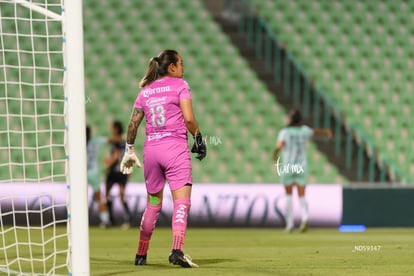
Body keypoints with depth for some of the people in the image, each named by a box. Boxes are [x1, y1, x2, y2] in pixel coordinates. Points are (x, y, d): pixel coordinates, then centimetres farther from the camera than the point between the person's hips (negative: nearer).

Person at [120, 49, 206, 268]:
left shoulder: (146, 90, 14)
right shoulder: (179, 84, 1)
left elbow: (133, 123, 12)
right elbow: (188, 118, -9)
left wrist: (129, 150, 21)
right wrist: (198, 137, 4)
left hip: (150, 148, 5)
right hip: (175, 146, -5)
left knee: (153, 204, 16)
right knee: (181, 201, -9)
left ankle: (141, 254, 21)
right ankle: (177, 250, -26)